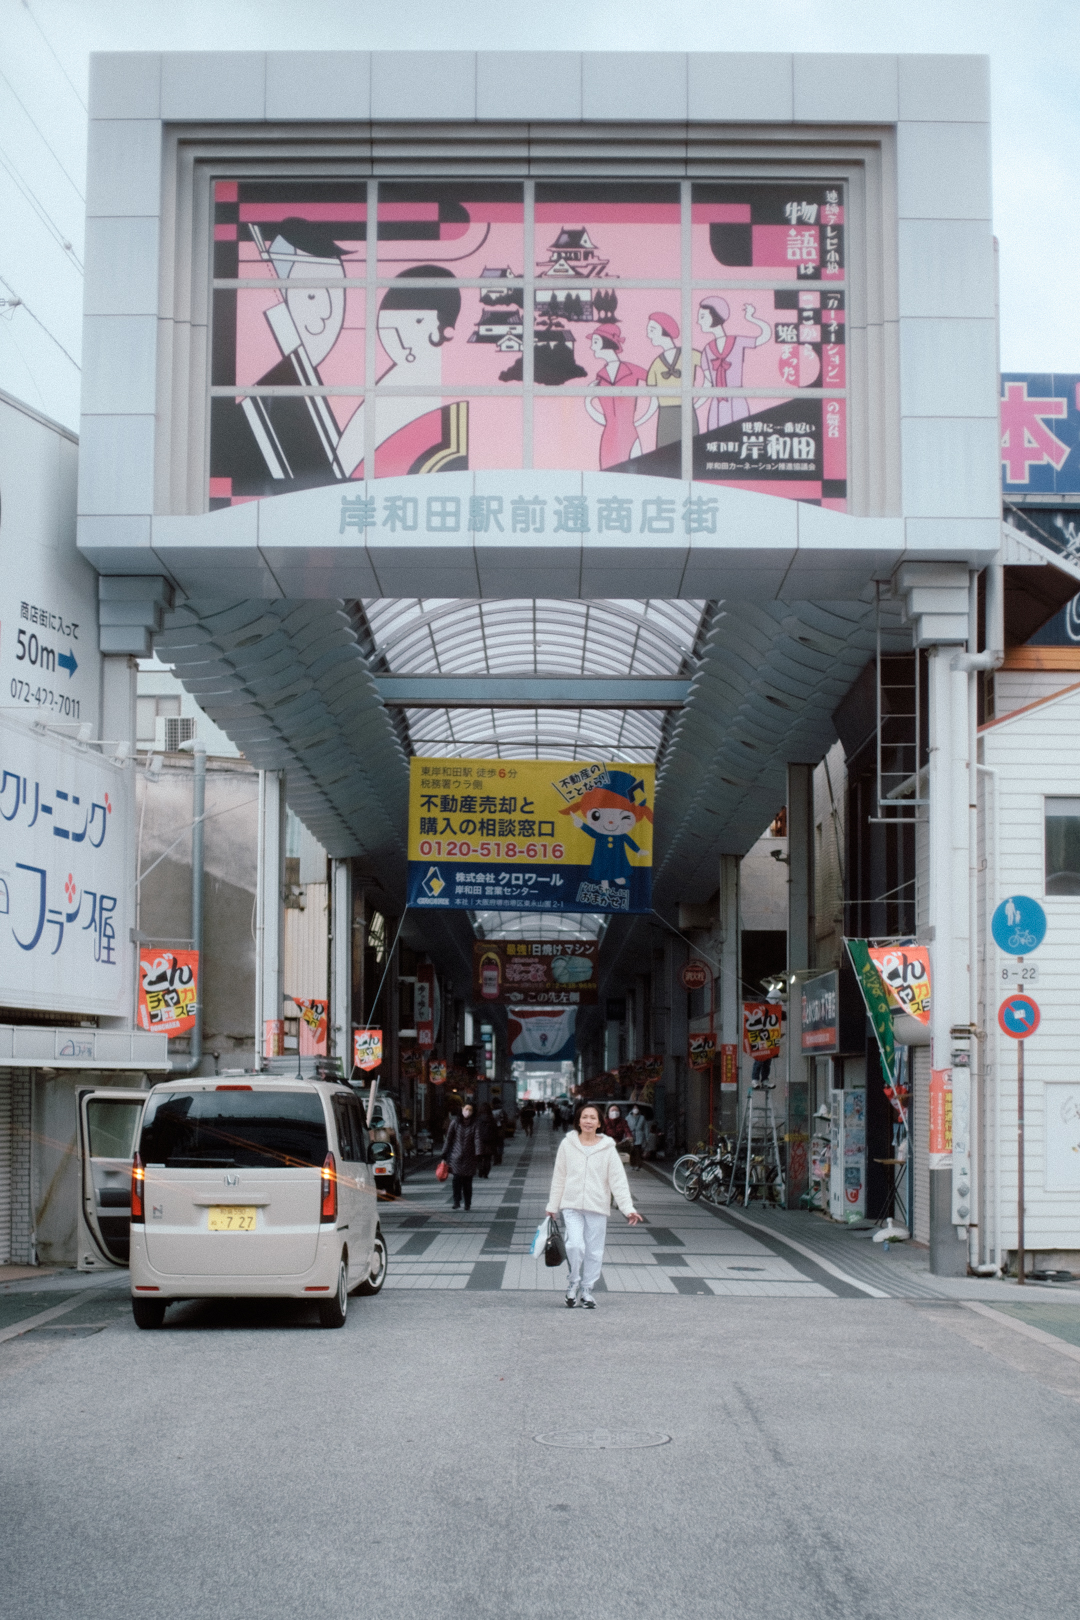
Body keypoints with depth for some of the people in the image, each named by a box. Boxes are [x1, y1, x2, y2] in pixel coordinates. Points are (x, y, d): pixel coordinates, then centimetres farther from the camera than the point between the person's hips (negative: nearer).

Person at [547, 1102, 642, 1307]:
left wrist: (628, 1208, -9)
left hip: (597, 1207, 1)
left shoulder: (607, 1148, 1)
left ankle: (587, 1290, 21)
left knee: (594, 1252, 4)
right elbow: (559, 1177, 9)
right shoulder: (568, 1144, 3)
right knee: (575, 1245, -17)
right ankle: (574, 1283, 6)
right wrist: (552, 1206, 9)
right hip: (572, 1206, -1)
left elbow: (618, 1181, -1)